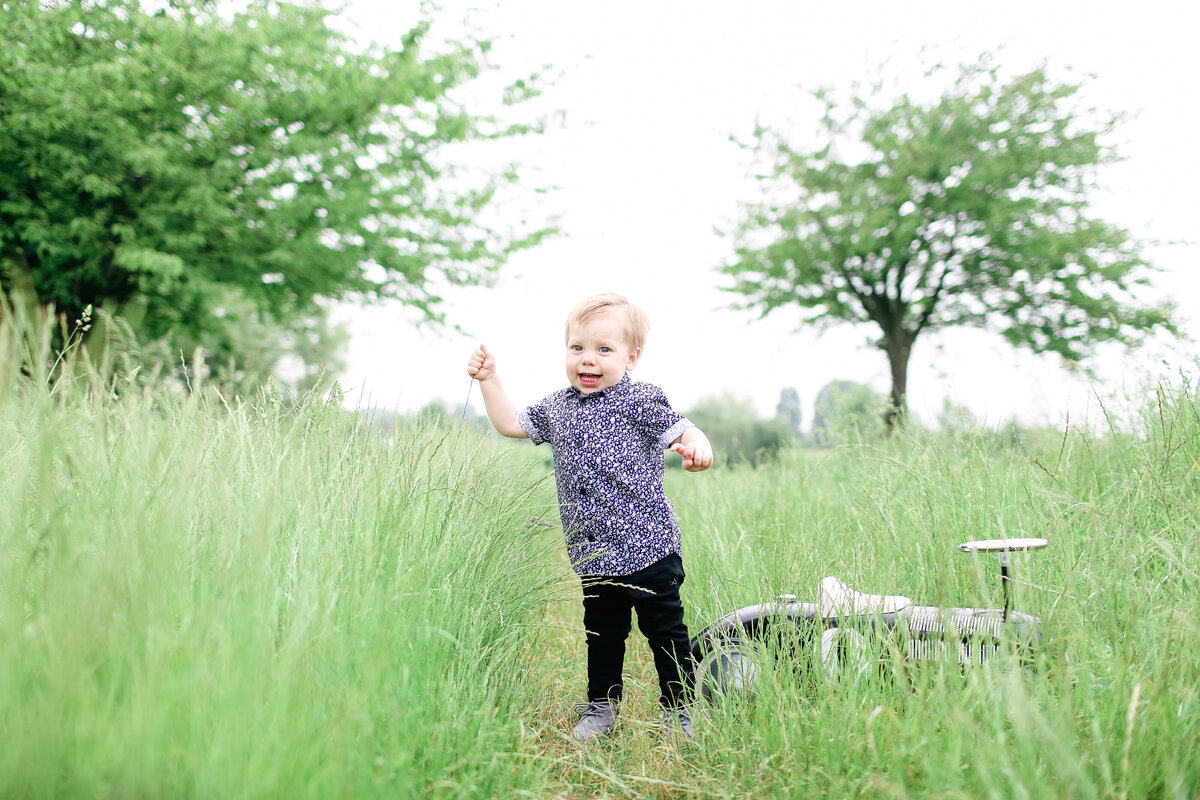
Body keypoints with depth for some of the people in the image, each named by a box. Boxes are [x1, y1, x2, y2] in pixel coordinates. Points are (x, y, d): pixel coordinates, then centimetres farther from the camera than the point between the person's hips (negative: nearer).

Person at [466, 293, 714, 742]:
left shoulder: (640, 401, -8)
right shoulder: (557, 407, 9)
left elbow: (682, 432, -13)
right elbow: (511, 424, 18)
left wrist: (697, 447, -36)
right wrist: (488, 379, 11)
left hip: (647, 548, -5)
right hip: (593, 554, 5)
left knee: (665, 631, 4)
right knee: (602, 633, 18)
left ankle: (679, 711, 19)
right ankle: (601, 706, 33)